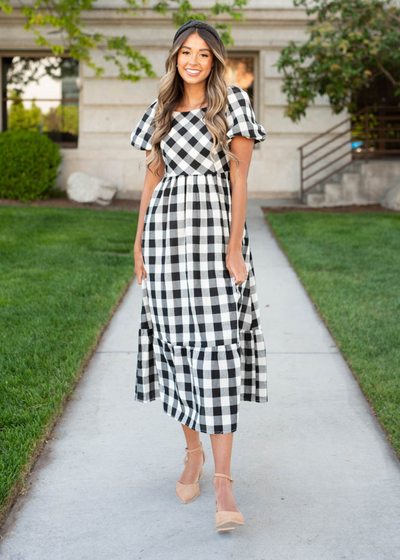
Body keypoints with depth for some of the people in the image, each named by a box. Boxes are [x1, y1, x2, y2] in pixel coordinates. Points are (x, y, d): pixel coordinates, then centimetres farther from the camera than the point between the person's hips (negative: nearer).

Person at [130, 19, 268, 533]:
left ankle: (223, 482, -8)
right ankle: (192, 452, 25)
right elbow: (152, 179, 15)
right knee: (176, 342, 6)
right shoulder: (159, 113, 15)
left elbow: (240, 177, -3)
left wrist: (235, 245, -11)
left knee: (216, 346, -10)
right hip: (166, 230, 4)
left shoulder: (233, 103, 3)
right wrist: (139, 244, 9)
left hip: (214, 230, -4)